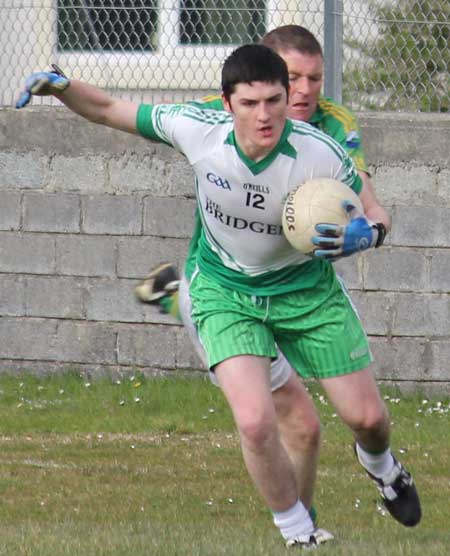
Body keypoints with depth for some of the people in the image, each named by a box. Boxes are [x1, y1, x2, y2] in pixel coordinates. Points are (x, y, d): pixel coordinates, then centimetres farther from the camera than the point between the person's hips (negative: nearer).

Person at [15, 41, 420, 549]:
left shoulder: (321, 155, -26)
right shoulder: (197, 129, -24)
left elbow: (375, 221, -10)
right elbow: (111, 110, -8)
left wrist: (362, 235, -34)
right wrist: (62, 87, -26)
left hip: (306, 289, 1)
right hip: (225, 292, 0)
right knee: (255, 421, -22)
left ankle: (383, 467, 47)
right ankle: (297, 534, 4)